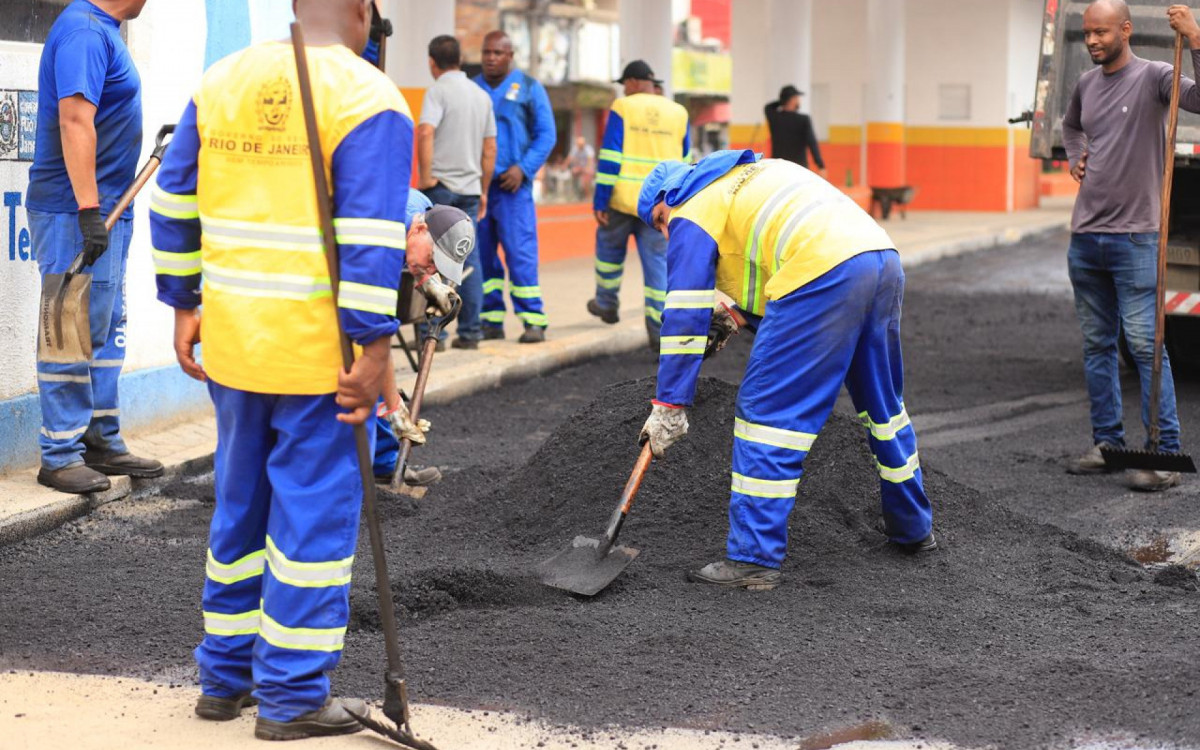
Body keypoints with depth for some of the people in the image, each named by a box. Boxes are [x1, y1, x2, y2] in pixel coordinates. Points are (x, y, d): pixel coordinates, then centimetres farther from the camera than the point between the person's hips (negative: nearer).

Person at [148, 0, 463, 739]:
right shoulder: (370, 98, -11)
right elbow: (371, 237, -18)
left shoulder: (220, 82, 8)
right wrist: (374, 347, -15)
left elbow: (174, 203, 11)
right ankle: (293, 696, 8)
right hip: (320, 348, -6)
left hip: (233, 341, 6)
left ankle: (225, 677, 28)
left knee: (241, 503, 19)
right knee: (314, 511, 3)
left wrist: (184, 304, 18)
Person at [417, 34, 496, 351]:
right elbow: (490, 149, 16)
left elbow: (425, 133, -22)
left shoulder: (439, 90, -7)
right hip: (470, 187, 6)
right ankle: (470, 331, 7)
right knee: (469, 259, 7)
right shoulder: (482, 95, 14)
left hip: (441, 185, -6)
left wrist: (426, 178, -16)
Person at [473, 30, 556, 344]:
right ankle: (491, 319, 11)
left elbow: (546, 134, 3)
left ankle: (533, 320, -5)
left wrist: (523, 168, -9)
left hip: (512, 184, -3)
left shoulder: (529, 88, 5)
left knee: (520, 252, -8)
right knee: (480, 253, 4)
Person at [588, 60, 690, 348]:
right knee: (657, 261, 4)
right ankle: (658, 329, -1)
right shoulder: (678, 113, 8)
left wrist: (599, 202, -6)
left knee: (609, 247, 22)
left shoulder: (622, 108, -4)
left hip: (623, 199, -2)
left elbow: (610, 158, -9)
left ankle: (607, 303, 36)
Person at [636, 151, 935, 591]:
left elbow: (684, 317, 2)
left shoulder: (693, 213, 9)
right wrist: (741, 315, 24)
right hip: (884, 258, 9)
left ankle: (754, 558, -4)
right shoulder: (749, 175, 34)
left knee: (767, 411, -2)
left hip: (825, 274, -8)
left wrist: (668, 407, 1)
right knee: (882, 402, 24)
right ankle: (912, 528, 38)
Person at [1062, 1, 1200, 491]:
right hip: (1085, 237, 7)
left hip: (1134, 237, -7)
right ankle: (1107, 442, 20)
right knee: (1097, 345, 11)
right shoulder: (1086, 84, 11)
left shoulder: (1153, 78, -9)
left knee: (1145, 344, -9)